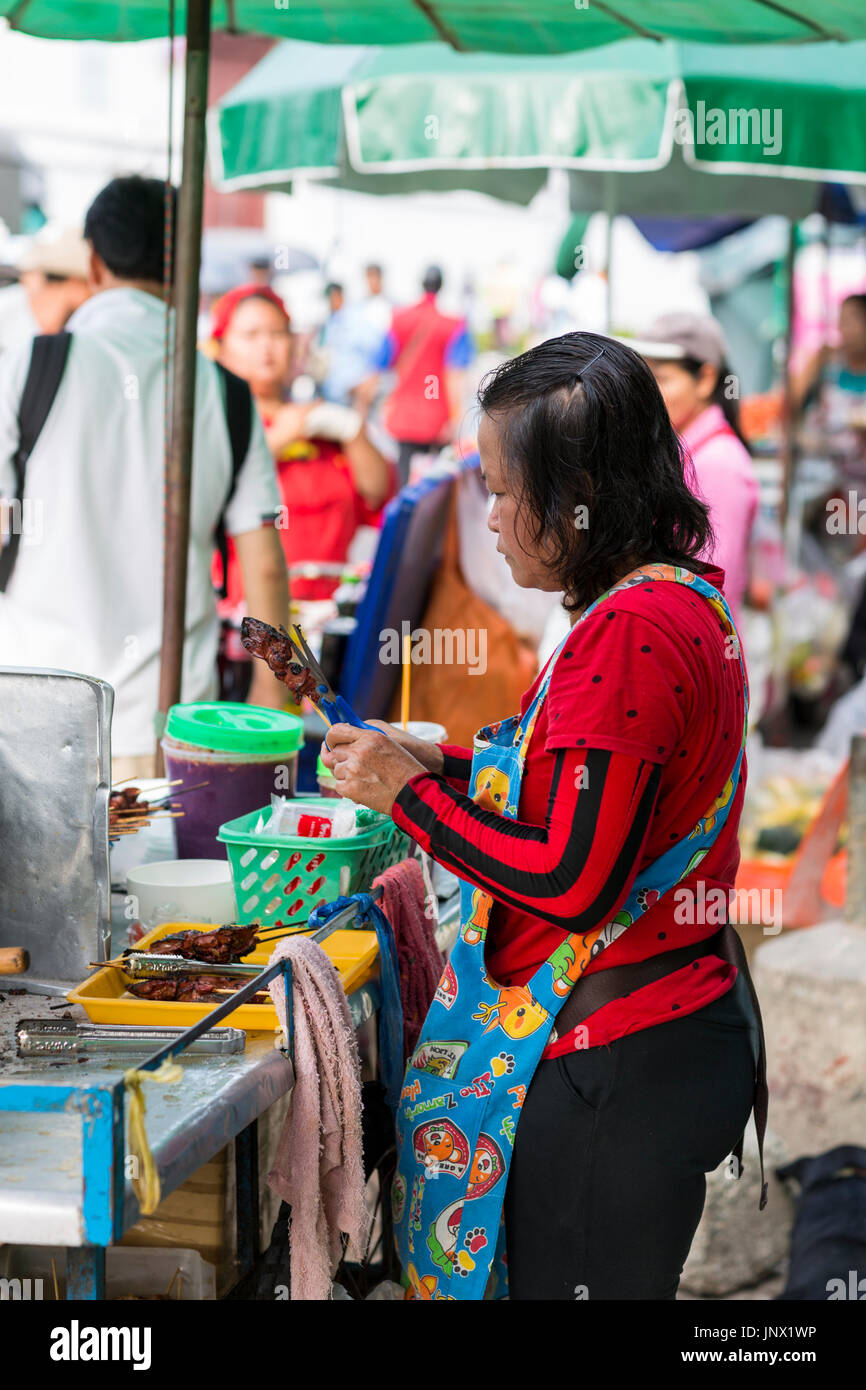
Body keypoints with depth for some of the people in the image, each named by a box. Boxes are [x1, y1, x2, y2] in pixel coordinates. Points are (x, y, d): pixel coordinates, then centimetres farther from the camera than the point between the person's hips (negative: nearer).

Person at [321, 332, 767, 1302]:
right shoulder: (683, 600, 10)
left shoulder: (629, 631, -21)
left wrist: (405, 795, -11)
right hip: (677, 1034, 10)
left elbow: (572, 881, -23)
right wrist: (442, 766, 13)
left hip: (610, 1067, -10)